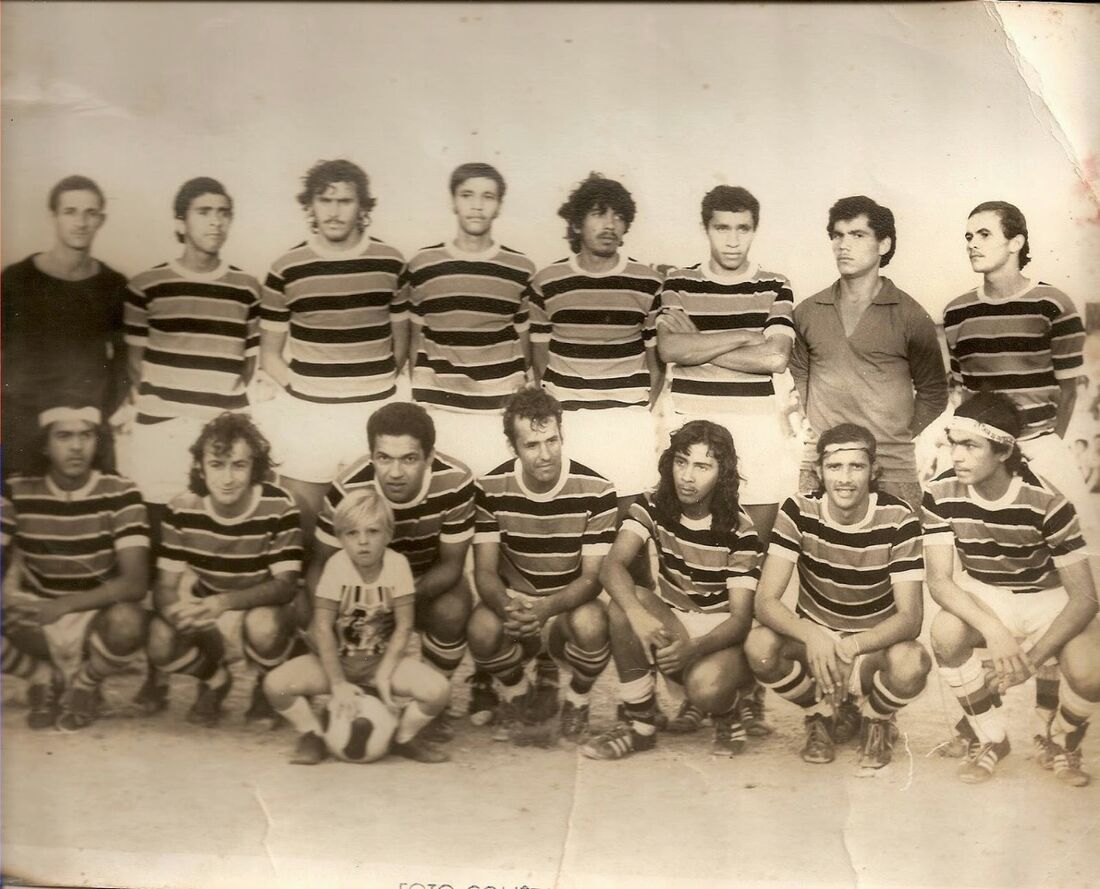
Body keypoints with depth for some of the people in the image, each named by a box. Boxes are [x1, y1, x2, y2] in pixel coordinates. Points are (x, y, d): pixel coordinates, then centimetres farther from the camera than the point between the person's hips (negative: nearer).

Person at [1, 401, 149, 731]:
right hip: (35, 622, 2)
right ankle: (45, 678, 5)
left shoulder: (119, 494, -13)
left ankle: (85, 684, 0)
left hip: (95, 619, -2)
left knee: (127, 621, -37)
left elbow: (134, 582, -22)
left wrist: (64, 605, -33)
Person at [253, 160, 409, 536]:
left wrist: (374, 387, 3)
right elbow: (270, 353, 8)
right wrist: (302, 392, -4)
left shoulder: (390, 264, 3)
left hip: (375, 416, 0)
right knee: (302, 532, 4)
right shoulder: (286, 270, 1)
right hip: (307, 419, 0)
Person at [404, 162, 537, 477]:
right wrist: (415, 405, 8)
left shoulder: (521, 270, 3)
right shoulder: (422, 265, 4)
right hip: (438, 412, 1)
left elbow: (525, 344, 10)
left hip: (500, 414, 0)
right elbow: (416, 340, 11)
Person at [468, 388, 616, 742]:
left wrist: (545, 609, -35)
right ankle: (515, 692, 4)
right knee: (481, 629, -33)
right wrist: (507, 608, -33)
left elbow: (593, 576, -16)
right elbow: (485, 571, -9)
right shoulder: (491, 489, -10)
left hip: (570, 605, -1)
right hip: (514, 601, 1)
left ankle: (577, 700, 0)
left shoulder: (596, 491, -16)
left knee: (591, 624, -37)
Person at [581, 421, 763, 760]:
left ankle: (728, 716, 4)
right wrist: (638, 614, -43)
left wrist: (694, 647, -40)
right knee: (624, 604, -28)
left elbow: (741, 617, -20)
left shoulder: (738, 530, -16)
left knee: (705, 687, -37)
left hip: (723, 637, -3)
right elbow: (612, 566, -21)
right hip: (671, 626, 4)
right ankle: (639, 724, -14)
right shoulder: (654, 507, -8)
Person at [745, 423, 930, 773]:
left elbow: (910, 616, -22)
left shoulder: (898, 519, -18)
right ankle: (825, 715, 3)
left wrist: (850, 646, -41)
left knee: (912, 662, -36)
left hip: (875, 644, -1)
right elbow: (765, 601, -21)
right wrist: (813, 636, -42)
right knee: (760, 646, -31)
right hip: (814, 639, 1)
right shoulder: (798, 511, -15)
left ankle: (876, 721, 3)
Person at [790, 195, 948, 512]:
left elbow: (932, 391, 9)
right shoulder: (807, 313, 10)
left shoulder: (910, 316, 2)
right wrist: (800, 425, 9)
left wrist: (903, 439, 3)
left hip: (891, 471, -2)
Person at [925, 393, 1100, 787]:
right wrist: (995, 630, -39)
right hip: (982, 598, 2)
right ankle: (990, 739, -5)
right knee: (946, 632, -33)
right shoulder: (941, 493, -19)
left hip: (1047, 600, -1)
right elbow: (940, 580, -21)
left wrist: (1033, 656, -32)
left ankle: (1059, 742, 9)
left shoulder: (1046, 502, -25)